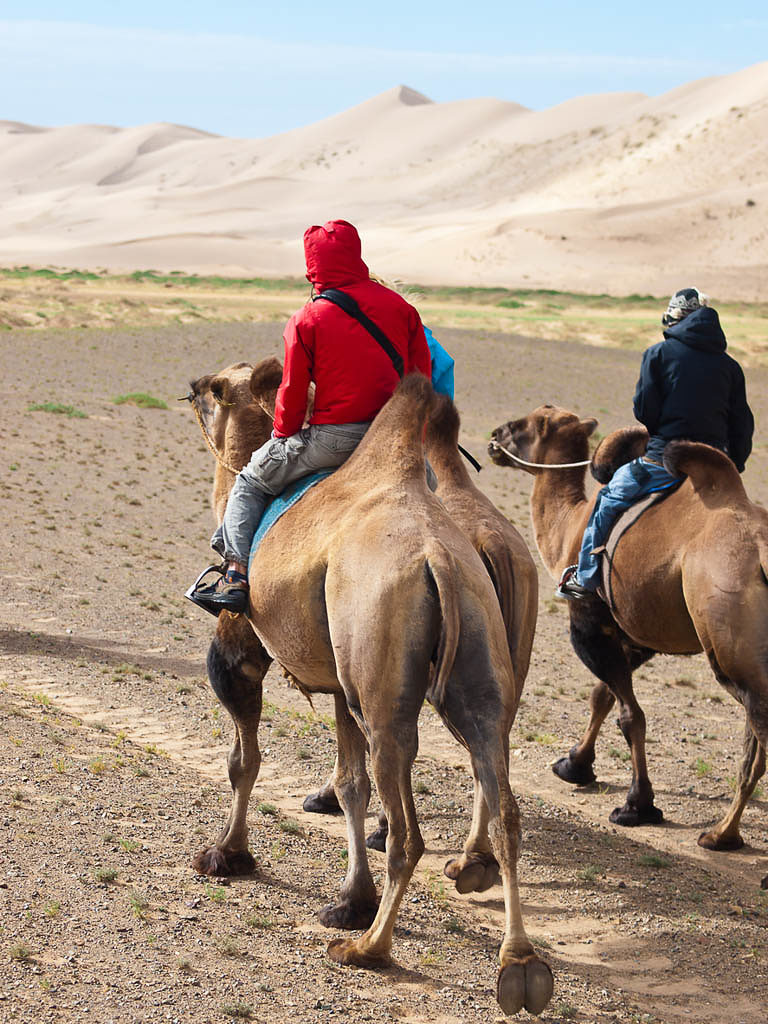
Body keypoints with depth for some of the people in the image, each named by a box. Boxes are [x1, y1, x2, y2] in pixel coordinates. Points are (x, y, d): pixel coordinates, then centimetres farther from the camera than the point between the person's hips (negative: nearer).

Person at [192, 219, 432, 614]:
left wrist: (283, 436, 15)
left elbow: (292, 392, -2)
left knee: (251, 482, 14)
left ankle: (236, 576, 4)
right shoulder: (399, 307, 4)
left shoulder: (307, 320, -7)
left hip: (335, 437, -4)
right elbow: (422, 374, 10)